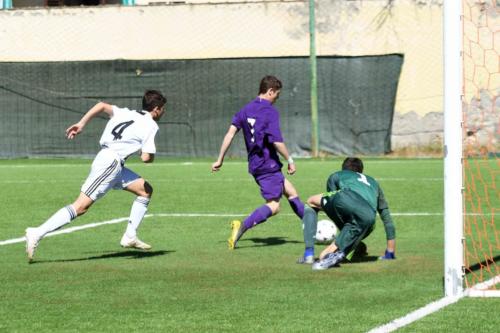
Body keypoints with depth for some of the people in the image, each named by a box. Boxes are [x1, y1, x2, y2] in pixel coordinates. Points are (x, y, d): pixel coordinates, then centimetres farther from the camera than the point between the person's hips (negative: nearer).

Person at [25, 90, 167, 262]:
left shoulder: (126, 113, 20)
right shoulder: (150, 125, -2)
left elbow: (102, 105, 9)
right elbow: (146, 158, -9)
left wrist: (82, 123, 5)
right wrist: (150, 155, 14)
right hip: (110, 162, -9)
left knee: (146, 190, 17)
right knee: (81, 206, -15)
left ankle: (130, 237, 16)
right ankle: (37, 233, -23)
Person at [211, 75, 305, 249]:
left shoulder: (246, 110, 8)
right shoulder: (270, 112, -14)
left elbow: (230, 133, 5)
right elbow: (277, 142, -19)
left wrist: (220, 160, 8)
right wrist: (290, 161, -6)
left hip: (255, 163, 9)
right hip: (268, 164, -9)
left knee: (291, 192, 19)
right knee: (273, 206, -11)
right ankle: (242, 227, -29)